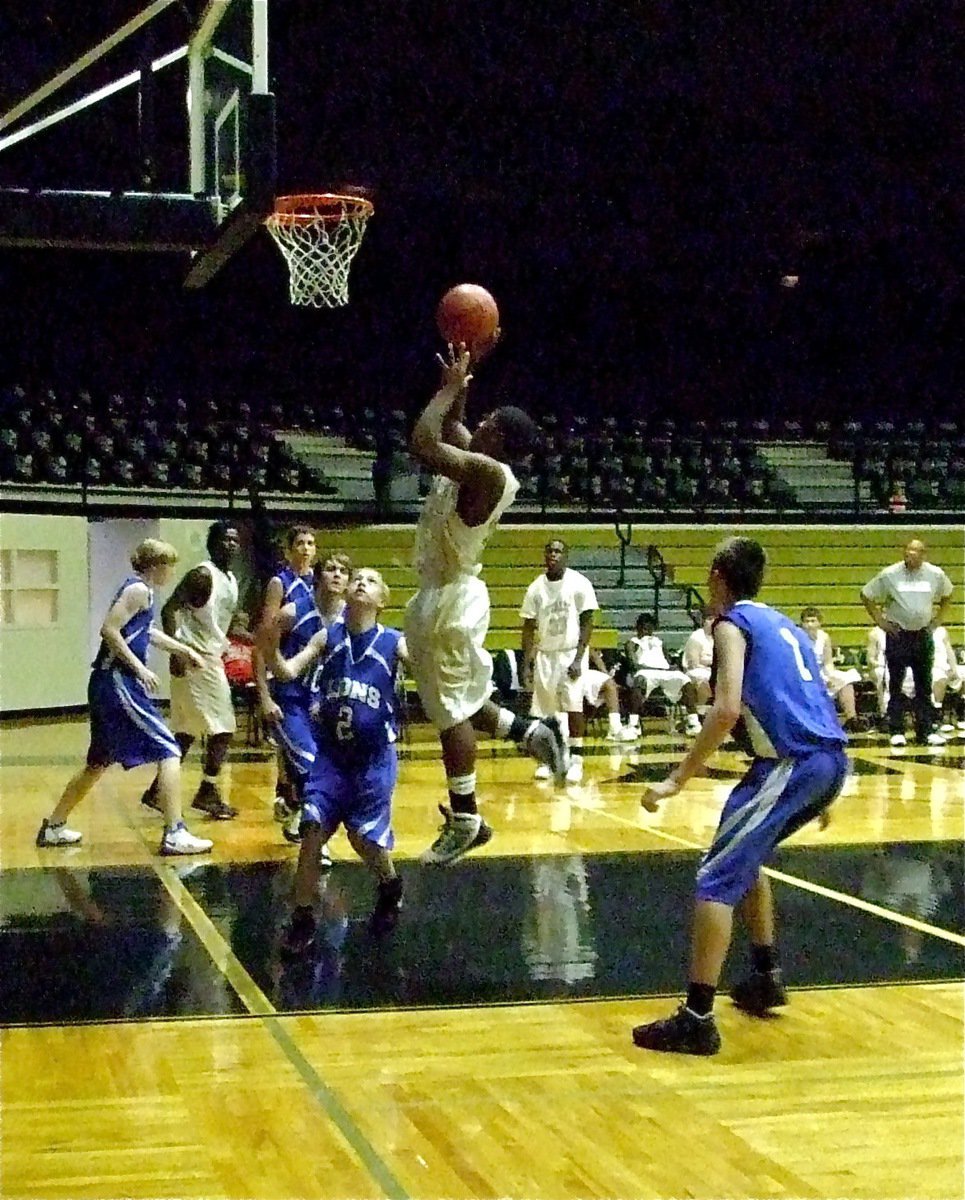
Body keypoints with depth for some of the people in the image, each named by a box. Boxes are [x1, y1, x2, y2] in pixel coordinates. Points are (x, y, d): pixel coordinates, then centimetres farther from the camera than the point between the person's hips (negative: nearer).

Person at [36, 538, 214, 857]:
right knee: (168, 751, -9)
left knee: (99, 762, 20)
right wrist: (139, 668, -20)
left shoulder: (139, 589, 18)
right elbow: (109, 630, -21)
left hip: (107, 686, 10)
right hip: (120, 683, -10)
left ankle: (53, 827, 29)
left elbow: (148, 633, 34)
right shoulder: (138, 589, -11)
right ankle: (174, 835, -12)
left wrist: (186, 651, 36)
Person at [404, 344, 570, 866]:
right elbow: (446, 432, 26)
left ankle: (465, 821, 8)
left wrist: (452, 386, -19)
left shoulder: (486, 471, -20)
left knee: (452, 710, -1)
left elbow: (422, 444, -30)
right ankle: (533, 732, 26)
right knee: (458, 701, 22)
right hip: (443, 594, 9)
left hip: (449, 600, -9)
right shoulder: (478, 465, 7)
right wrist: (456, 386, 12)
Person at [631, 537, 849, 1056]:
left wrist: (678, 778, -14)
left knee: (718, 879, -6)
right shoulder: (784, 624, 24)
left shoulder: (733, 624, 0)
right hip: (831, 760, 9)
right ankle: (766, 976, 32)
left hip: (792, 761, -9)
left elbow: (728, 710, -15)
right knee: (746, 857, 29)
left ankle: (697, 1020, -11)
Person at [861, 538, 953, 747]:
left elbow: (947, 596, 18)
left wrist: (938, 619, 7)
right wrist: (880, 621, -3)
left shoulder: (935, 574, -1)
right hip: (898, 635, -2)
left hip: (923, 635, 2)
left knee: (924, 686, 5)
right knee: (896, 686, 0)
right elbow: (866, 595, 1)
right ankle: (896, 732, 5)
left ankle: (926, 731, 10)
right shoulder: (890, 575, -7)